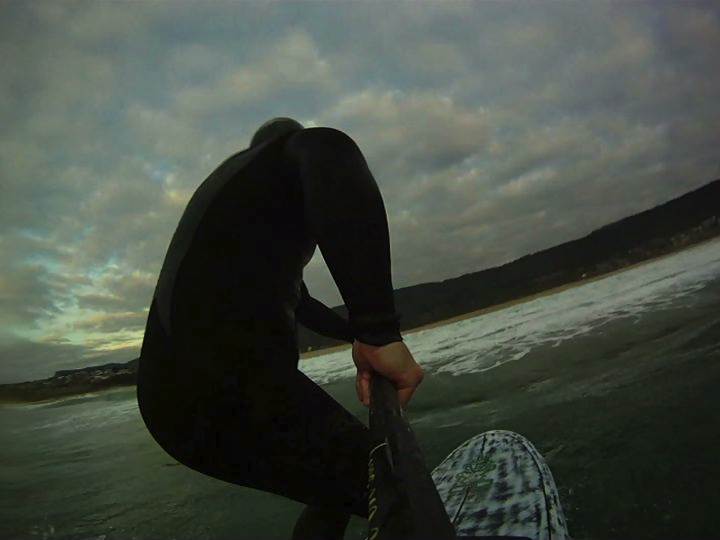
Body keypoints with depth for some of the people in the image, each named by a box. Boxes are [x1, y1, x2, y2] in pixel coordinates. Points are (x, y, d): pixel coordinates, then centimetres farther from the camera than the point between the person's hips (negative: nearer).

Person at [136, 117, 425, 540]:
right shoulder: (289, 152, 4)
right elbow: (331, 156, -25)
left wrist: (359, 335, 47)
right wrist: (381, 333, -29)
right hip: (233, 391, -9)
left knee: (339, 492, 23)